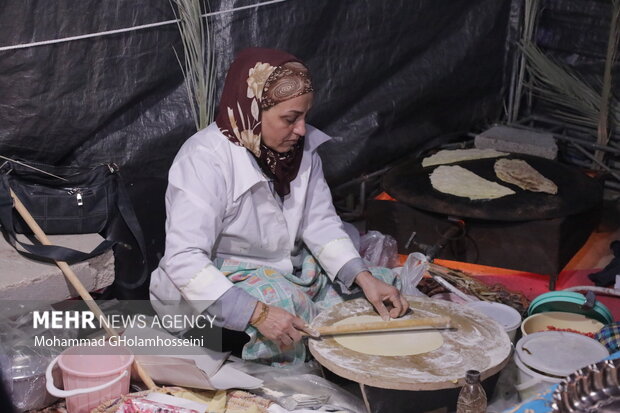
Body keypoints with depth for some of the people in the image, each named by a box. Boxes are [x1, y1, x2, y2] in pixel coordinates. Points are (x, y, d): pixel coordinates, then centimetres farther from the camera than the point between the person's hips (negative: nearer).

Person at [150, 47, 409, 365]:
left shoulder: (302, 146, -4)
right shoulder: (205, 160, -26)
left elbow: (320, 223, -1)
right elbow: (183, 260, -32)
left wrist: (364, 278, -16)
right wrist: (257, 313, -39)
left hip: (290, 272, 7)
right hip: (218, 287, -7)